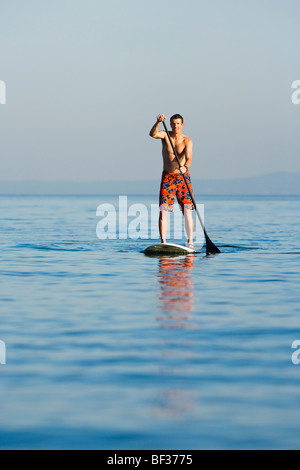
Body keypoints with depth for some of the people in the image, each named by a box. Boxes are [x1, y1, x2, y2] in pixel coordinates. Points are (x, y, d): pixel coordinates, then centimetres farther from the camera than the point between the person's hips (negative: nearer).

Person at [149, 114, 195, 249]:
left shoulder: (187, 141, -5)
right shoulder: (165, 135, 0)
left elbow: (188, 158, -20)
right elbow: (153, 134, -21)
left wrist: (185, 167, -42)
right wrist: (158, 122, -39)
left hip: (183, 177, -1)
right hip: (167, 177, 1)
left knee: (187, 210, -7)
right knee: (163, 210, -10)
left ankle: (190, 242, -4)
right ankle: (163, 242, -11)